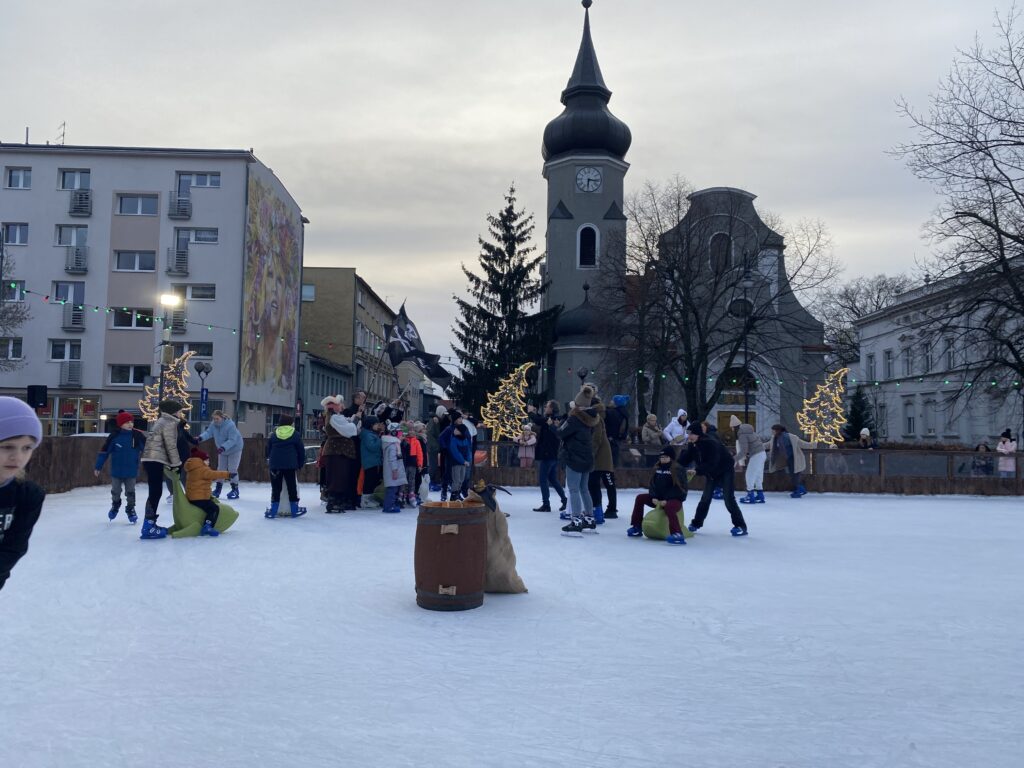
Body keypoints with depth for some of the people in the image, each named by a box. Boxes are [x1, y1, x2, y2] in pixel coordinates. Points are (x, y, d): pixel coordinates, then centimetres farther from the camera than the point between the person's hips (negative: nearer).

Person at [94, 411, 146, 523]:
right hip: (116, 471, 0)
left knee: (130, 492, 10)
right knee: (115, 491, 18)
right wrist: (98, 467, -5)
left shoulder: (138, 435, -11)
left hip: (131, 471, 0)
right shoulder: (114, 436, -14)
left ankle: (130, 509, 30)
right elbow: (104, 451, -8)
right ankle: (115, 505, 45)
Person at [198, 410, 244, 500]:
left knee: (232, 470, -6)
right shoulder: (213, 424, -13)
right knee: (220, 469, 10)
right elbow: (208, 432, -16)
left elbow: (232, 440, -34)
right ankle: (218, 489, 18)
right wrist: (201, 437, -37)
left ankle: (235, 490, 4)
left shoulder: (230, 425, -32)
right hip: (222, 450, 6)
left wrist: (223, 447, -46)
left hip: (234, 449, -6)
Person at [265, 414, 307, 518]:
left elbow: (268, 450, 14)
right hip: (290, 466, -2)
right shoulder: (296, 435, 2)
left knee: (276, 488, 6)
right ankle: (295, 509, 11)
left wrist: (269, 461, 25)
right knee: (292, 487, 7)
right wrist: (301, 464, 14)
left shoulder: (273, 435, 9)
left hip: (275, 465, 2)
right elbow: (301, 451, 3)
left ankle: (273, 510, 6)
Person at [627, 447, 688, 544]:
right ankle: (637, 527, 6)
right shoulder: (658, 468, 9)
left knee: (668, 507, -40)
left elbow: (679, 488, -17)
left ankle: (677, 534, -51)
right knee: (640, 498, 0)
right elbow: (652, 484, 9)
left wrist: (666, 500, -23)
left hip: (675, 499, -8)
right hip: (658, 499, 8)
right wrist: (654, 497, -9)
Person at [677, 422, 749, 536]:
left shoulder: (711, 444, -32)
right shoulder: (692, 445, -10)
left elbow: (712, 463, -38)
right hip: (711, 473, 7)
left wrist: (697, 470, -45)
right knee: (705, 498, 8)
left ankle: (740, 526, -7)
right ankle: (696, 523, 19)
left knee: (728, 499, -13)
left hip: (725, 470, -7)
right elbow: (685, 462, -10)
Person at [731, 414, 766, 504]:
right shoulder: (745, 430, 10)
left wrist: (735, 460, -18)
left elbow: (743, 450, -22)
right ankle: (760, 496, 21)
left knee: (750, 475, -1)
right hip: (761, 453, 9)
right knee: (758, 475, 15)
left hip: (756, 455, -9)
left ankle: (750, 496, 4)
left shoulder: (742, 434, -18)